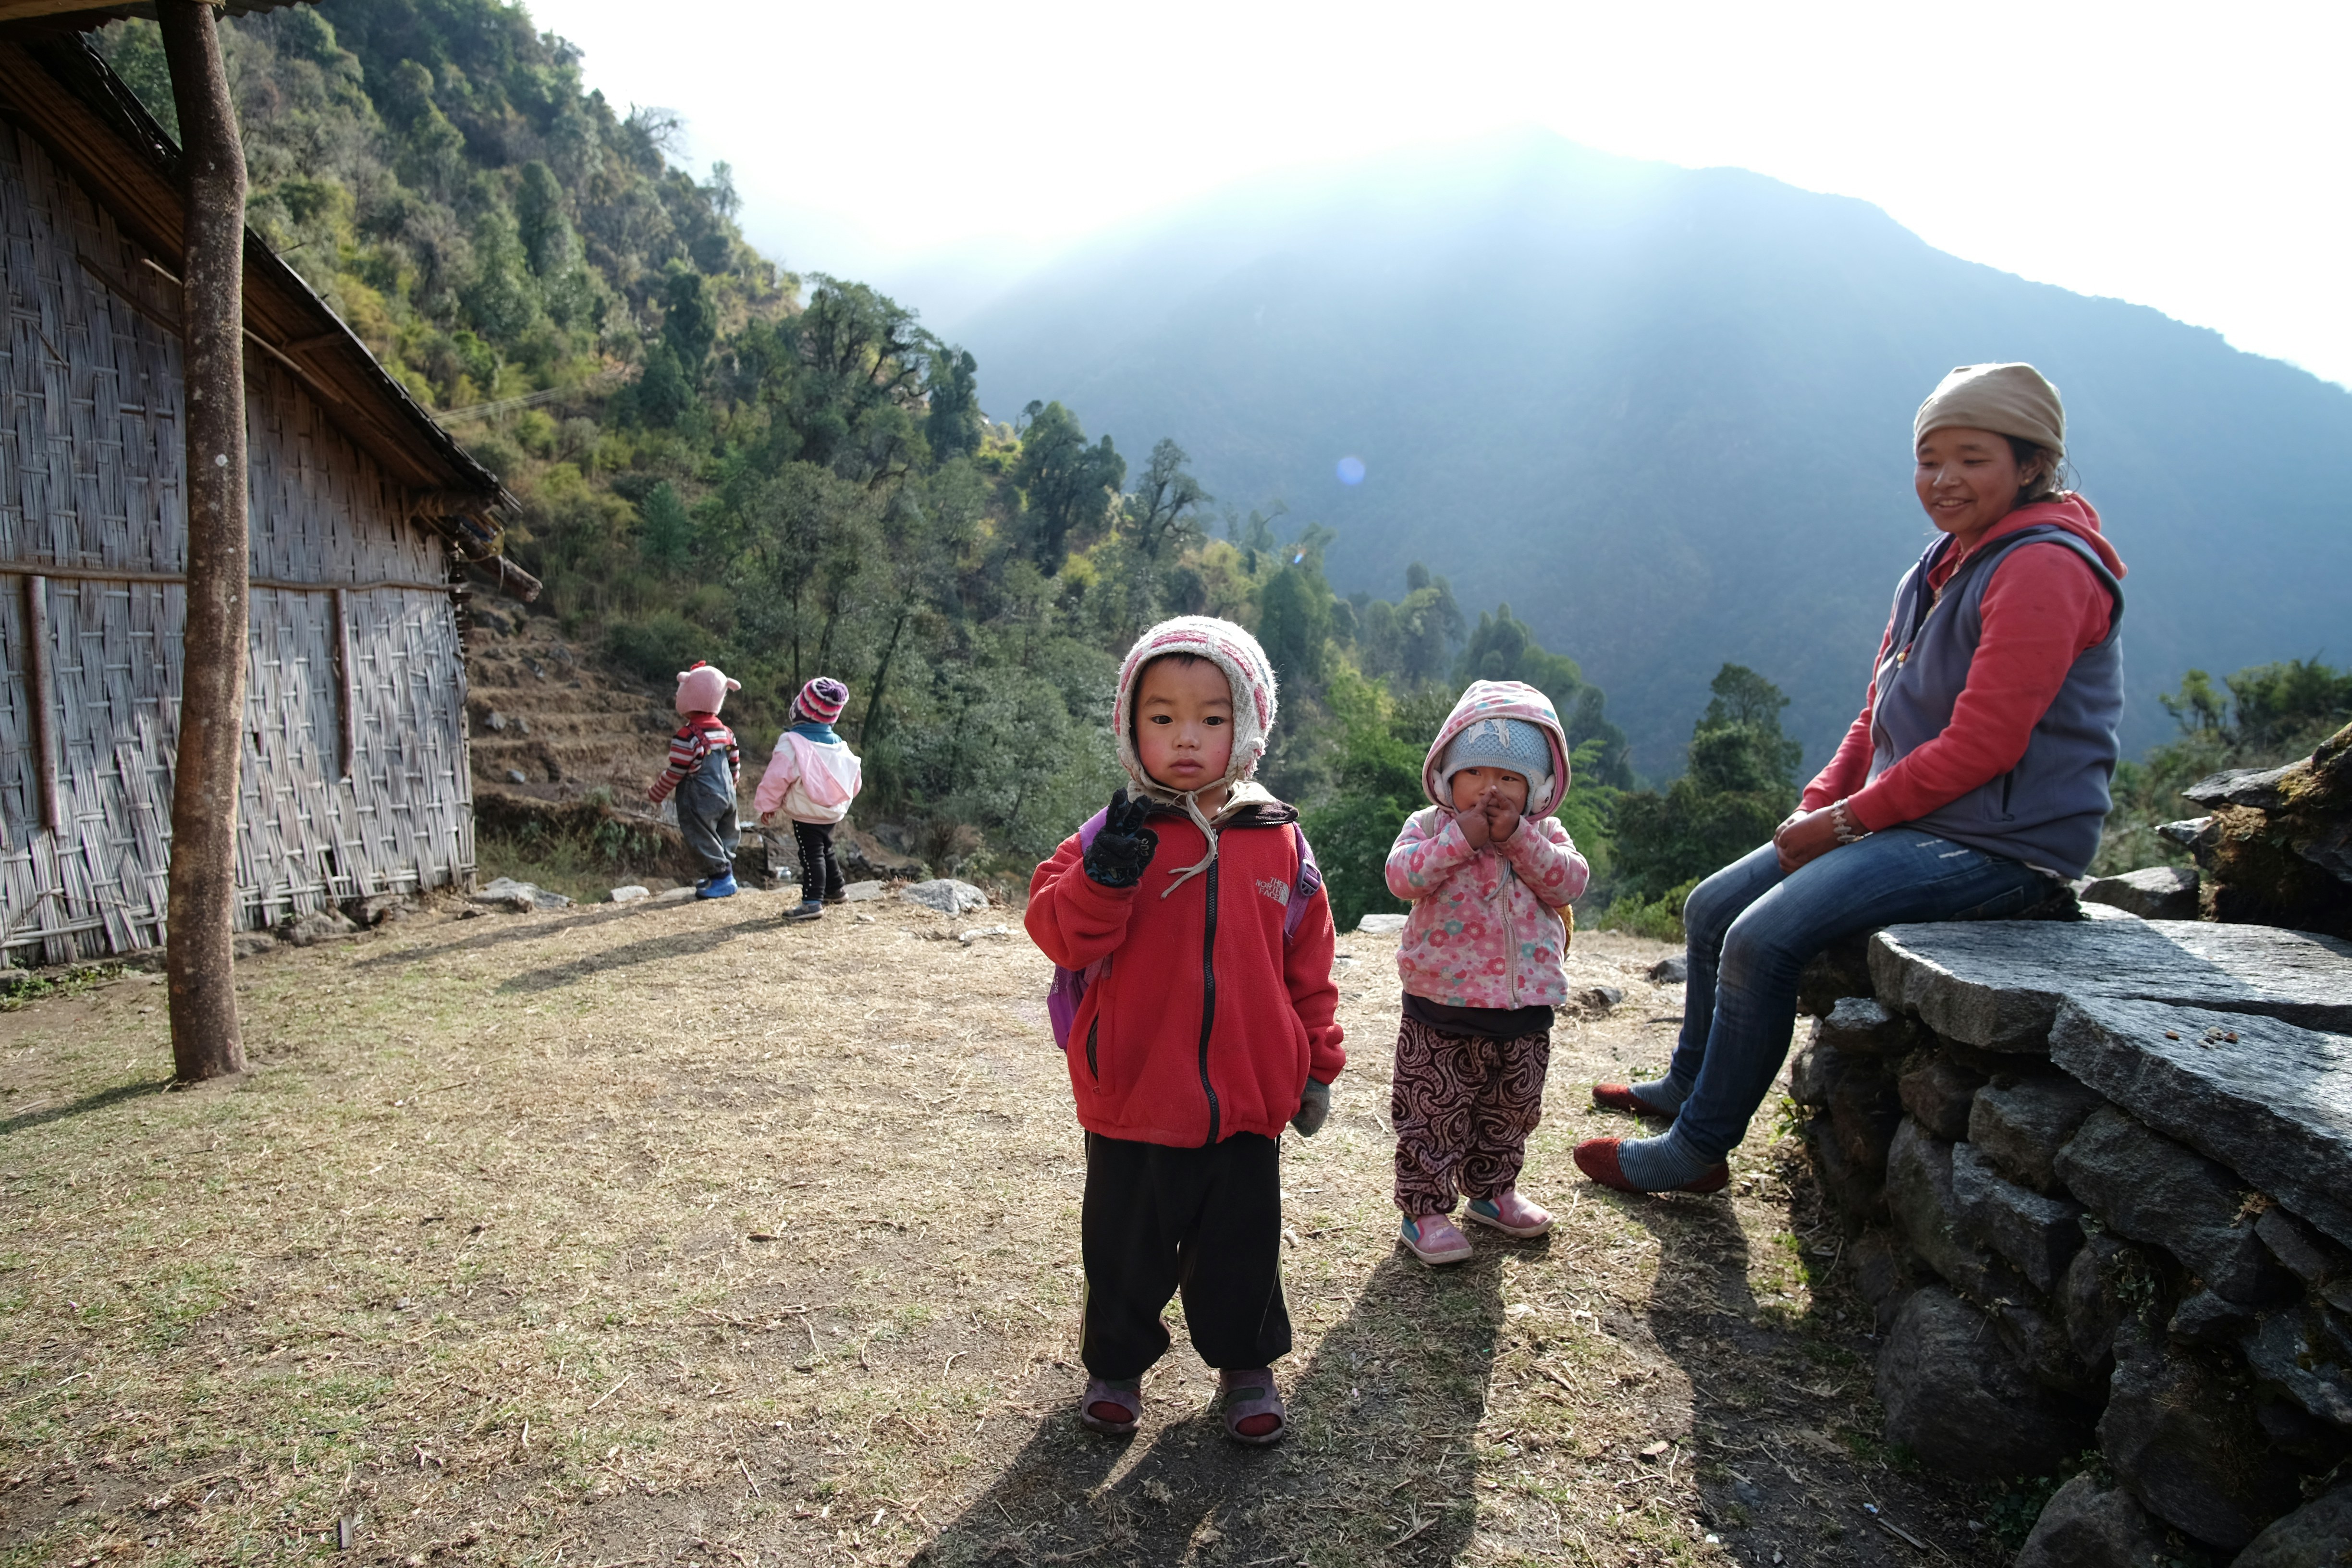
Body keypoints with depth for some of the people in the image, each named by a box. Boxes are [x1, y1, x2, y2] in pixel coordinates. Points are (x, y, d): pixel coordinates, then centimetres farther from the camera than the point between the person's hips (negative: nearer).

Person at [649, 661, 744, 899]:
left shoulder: (687, 736, -17)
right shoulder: (726, 732, 6)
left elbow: (675, 773, -14)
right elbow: (735, 766, 12)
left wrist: (655, 794, 0)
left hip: (700, 801, -8)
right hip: (727, 796, 8)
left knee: (703, 839, 2)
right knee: (725, 835, 16)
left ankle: (720, 875, 2)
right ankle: (723, 873, 21)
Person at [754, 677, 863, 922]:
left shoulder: (792, 743, -17)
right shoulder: (838, 744, 4)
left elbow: (777, 777, -19)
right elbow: (854, 778, 11)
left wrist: (767, 805, -7)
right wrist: (841, 801, 26)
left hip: (805, 814, -7)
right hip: (833, 813, 7)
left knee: (812, 855, -6)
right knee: (825, 850, 23)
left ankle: (812, 901, -10)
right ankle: (834, 890, 36)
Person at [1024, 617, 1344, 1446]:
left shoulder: (1280, 843, -1)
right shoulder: (1113, 836, -6)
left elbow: (1308, 964, 7)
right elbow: (1061, 934, -13)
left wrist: (1318, 1064, 11)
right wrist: (1105, 877, -29)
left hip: (1246, 1101, 1)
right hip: (1132, 1098, -1)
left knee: (1241, 1246, 16)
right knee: (1125, 1247, 15)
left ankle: (1246, 1363, 39)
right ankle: (1116, 1363, 39)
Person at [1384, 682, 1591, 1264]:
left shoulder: (1544, 834, 4)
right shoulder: (1428, 826, -5)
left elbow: (1570, 881, -12)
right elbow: (1402, 876, -21)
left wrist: (1517, 837, -19)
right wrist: (1462, 837, -24)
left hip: (1525, 1007, 4)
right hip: (1442, 1007, -4)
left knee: (1510, 1112, 20)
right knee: (1434, 1115, 3)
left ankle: (1491, 1191, 40)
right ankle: (1424, 1210, 16)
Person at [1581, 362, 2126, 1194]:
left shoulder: (2043, 568, -17)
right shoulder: (1946, 565, 14)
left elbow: (1981, 746, -22)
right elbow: (1881, 714, 15)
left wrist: (1847, 821, -16)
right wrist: (1818, 806, 1)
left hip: (1999, 844, -10)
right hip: (1916, 821, 10)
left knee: (1764, 938, -22)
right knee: (1714, 907, 8)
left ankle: (1696, 1150, -6)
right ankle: (1689, 1084, 28)